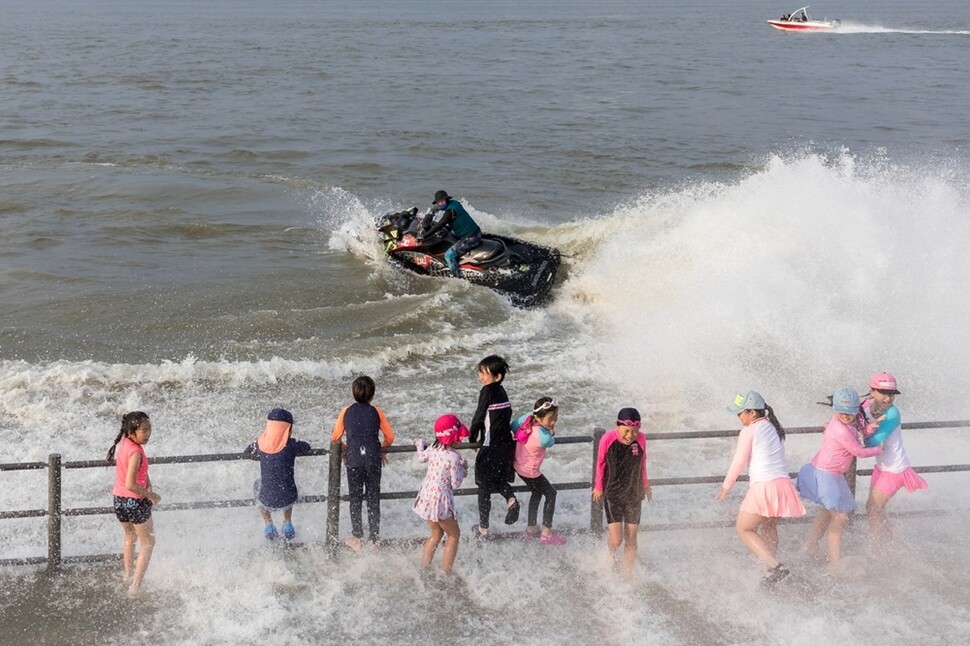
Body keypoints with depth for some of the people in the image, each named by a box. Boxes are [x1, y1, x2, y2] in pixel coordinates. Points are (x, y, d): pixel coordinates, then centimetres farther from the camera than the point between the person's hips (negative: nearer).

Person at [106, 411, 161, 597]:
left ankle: (128, 575, 46)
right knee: (148, 543, 10)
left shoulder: (123, 443, 0)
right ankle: (135, 586, 5)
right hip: (135, 501, -8)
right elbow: (130, 484, -30)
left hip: (119, 499, 8)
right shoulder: (136, 452, -26)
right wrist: (151, 495, -17)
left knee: (130, 536, 32)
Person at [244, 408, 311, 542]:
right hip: (288, 500, 0)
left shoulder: (260, 444, -5)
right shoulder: (291, 445, -10)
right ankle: (287, 524, 34)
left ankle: (268, 525, 31)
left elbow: (246, 452, 16)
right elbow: (307, 448, 10)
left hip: (267, 501, 0)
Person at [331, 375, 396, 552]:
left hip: (353, 461, 0)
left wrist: (344, 451, 26)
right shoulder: (376, 412, 2)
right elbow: (390, 437, 6)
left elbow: (335, 438, 8)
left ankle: (357, 537, 11)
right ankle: (374, 539, 13)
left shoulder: (346, 412, 4)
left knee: (355, 499, 13)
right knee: (373, 500, 9)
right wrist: (383, 451, 25)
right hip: (373, 461, 0)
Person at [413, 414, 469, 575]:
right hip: (440, 500, -7)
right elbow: (455, 483, -16)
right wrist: (463, 468, 1)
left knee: (436, 534, 24)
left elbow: (421, 457, 21)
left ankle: (423, 568, 27)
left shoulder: (433, 448, -2)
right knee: (453, 535, 12)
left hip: (426, 496, 7)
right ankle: (446, 572, 15)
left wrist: (420, 444, 41)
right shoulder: (454, 457, -22)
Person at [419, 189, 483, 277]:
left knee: (449, 255, -10)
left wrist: (424, 236, -15)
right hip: (477, 233, 11)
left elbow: (439, 226, -20)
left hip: (470, 239, -11)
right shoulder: (455, 203, 7)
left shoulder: (450, 211, -20)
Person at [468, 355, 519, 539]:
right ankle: (511, 499, -1)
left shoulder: (487, 391, -13)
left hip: (491, 448, -7)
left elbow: (479, 417, -11)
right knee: (499, 480, 27)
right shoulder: (501, 391, 8)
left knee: (484, 487, 7)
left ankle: (483, 528, 16)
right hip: (507, 444, 7)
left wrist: (473, 438, 6)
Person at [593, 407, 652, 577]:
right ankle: (611, 554, 27)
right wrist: (598, 487, 11)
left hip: (634, 494, 2)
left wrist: (645, 486, 20)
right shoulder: (607, 440, -18)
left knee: (631, 539, 6)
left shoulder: (641, 439, -11)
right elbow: (600, 464, -1)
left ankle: (628, 574, 22)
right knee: (616, 539, -9)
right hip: (612, 493, -2)